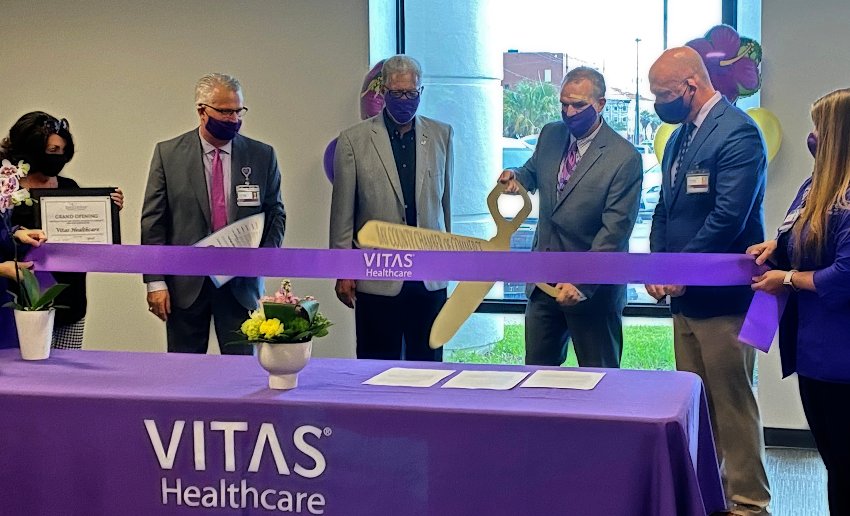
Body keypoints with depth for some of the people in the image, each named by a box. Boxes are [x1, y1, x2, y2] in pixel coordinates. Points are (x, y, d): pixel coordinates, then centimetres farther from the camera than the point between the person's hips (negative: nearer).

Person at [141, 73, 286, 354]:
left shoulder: (262, 156, 4)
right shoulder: (168, 154, 1)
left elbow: (276, 214, 10)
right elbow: (153, 222, -1)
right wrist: (155, 281, -6)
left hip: (241, 282, 1)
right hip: (185, 283, -1)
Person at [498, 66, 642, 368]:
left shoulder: (625, 158, -16)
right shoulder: (550, 135, 4)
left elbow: (615, 229, -19)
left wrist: (582, 282, -25)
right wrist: (516, 177, -1)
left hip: (593, 287, -6)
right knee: (536, 371, 13)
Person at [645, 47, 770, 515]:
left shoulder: (737, 133, -15)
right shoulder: (680, 135, 13)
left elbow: (728, 217, -21)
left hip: (722, 296, -9)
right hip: (685, 294, 9)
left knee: (732, 403, 0)